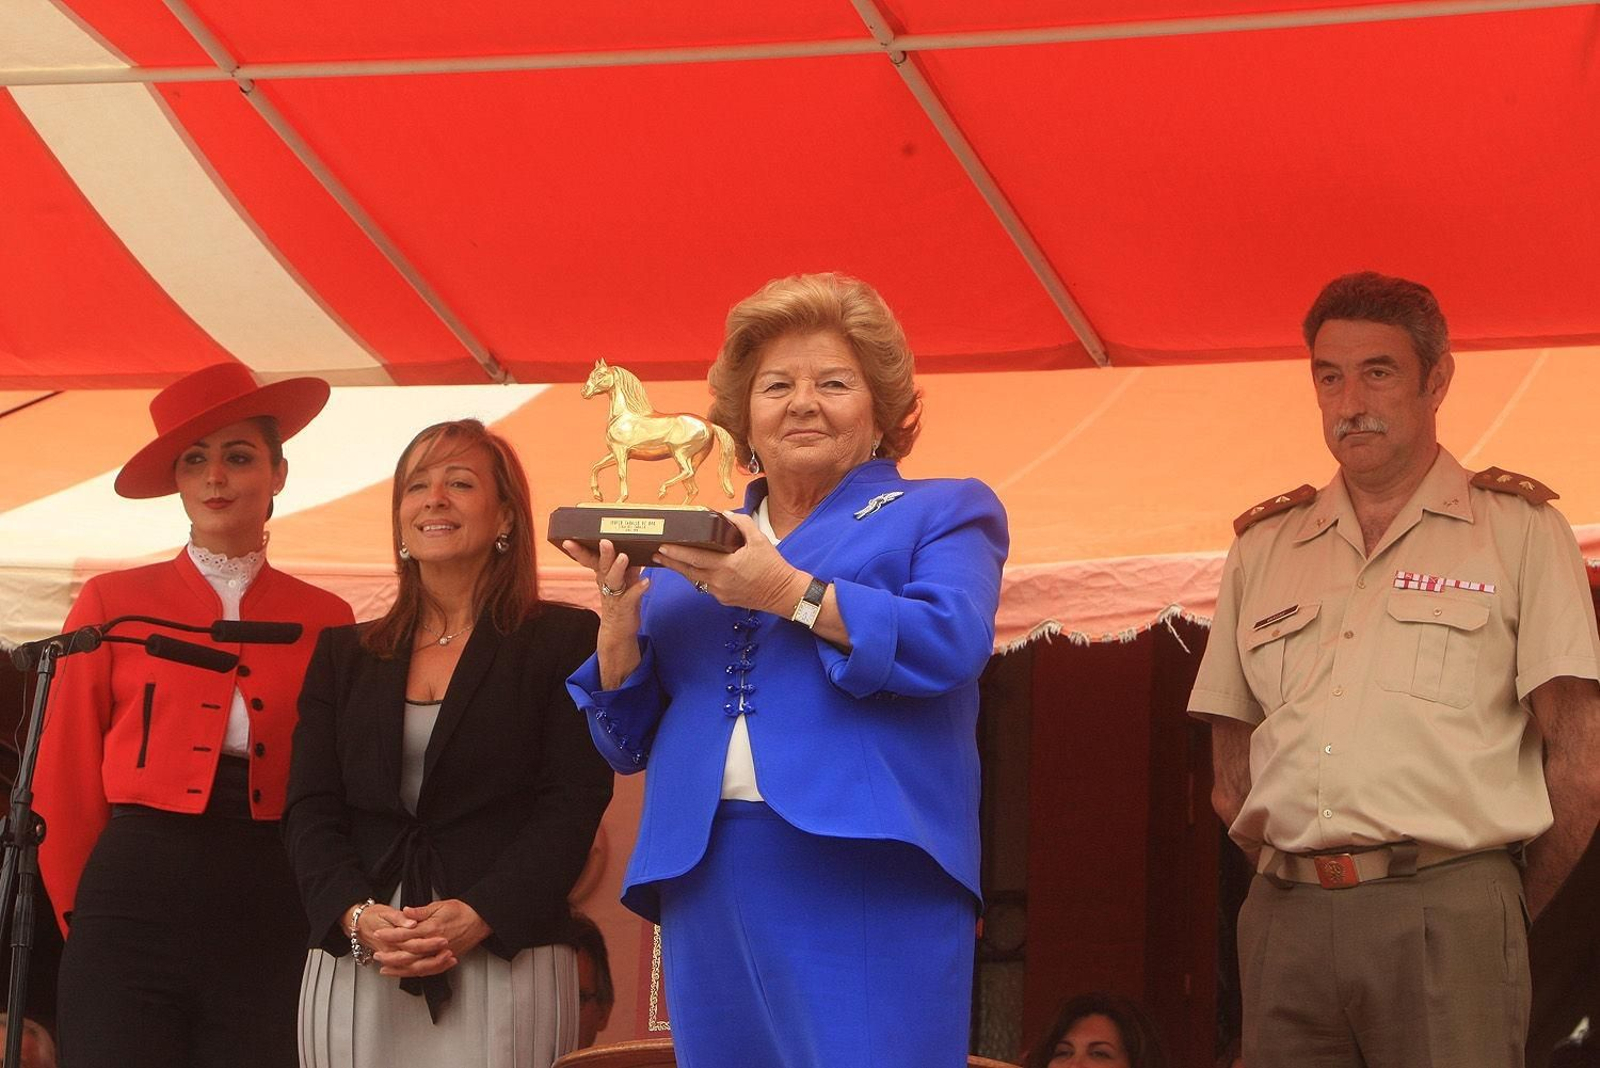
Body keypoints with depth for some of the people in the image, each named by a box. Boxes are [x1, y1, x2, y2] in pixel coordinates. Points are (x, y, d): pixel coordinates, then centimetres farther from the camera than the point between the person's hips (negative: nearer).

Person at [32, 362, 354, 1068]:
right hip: (136, 897, -1)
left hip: (270, 913, 1)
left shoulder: (324, 621, 8)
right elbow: (65, 779, 7)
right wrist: (83, 913, 7)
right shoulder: (115, 602, 5)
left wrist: (326, 911, 5)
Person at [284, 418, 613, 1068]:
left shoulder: (563, 641, 5)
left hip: (504, 961, -3)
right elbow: (309, 811, 8)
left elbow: (573, 805, -4)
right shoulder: (343, 654, 16)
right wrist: (359, 916, -11)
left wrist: (477, 917, -16)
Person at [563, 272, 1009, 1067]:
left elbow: (953, 644, -9)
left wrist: (790, 593, -15)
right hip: (706, 877, 5)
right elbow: (627, 739, 19)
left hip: (866, 876, -4)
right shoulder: (691, 552, 23)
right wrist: (621, 614, 1)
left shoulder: (943, 513, 11)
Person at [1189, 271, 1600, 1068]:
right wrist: (1300, 883, 11)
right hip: (1286, 917, 4)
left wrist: (1514, 910, 6)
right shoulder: (1263, 548, 16)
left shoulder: (1518, 531, 5)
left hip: (1445, 915, -4)